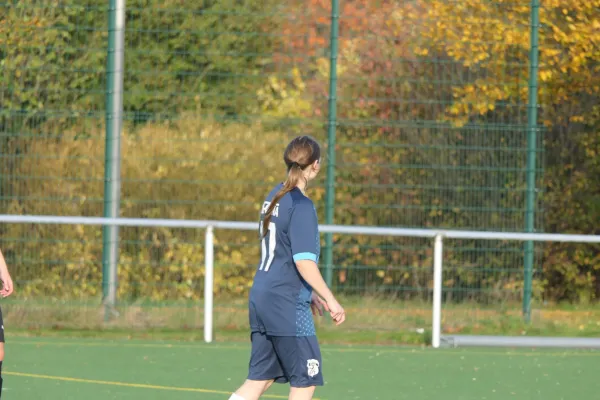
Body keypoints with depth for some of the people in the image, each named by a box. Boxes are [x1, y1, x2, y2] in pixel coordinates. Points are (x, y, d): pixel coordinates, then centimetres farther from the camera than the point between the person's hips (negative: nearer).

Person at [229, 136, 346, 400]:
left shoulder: (274, 197, 12)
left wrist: (307, 294, 26)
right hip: (287, 305, -9)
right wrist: (331, 301, -16)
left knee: (260, 379, 11)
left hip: (261, 298, 9)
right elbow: (304, 262, -20)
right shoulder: (302, 206, -15)